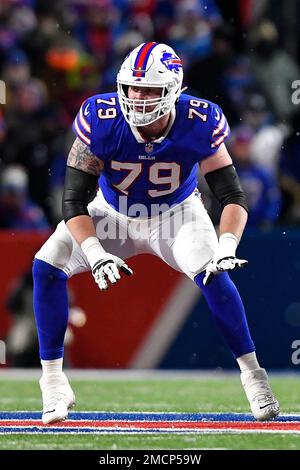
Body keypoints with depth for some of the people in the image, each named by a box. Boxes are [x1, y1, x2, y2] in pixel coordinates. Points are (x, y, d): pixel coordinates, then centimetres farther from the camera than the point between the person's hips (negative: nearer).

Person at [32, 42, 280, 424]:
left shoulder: (199, 124, -28)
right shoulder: (100, 121, -29)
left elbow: (233, 197, -23)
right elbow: (74, 201, -26)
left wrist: (226, 247, -41)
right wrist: (96, 254, -41)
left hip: (176, 213, -1)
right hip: (113, 214, 1)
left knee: (212, 275, -26)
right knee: (47, 266, -17)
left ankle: (252, 375, -8)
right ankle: (53, 384, -6)